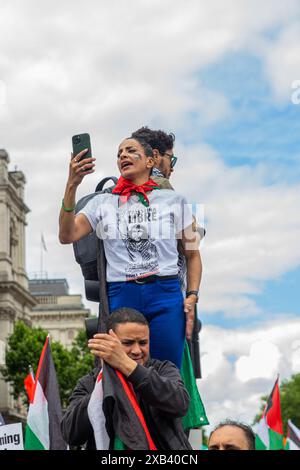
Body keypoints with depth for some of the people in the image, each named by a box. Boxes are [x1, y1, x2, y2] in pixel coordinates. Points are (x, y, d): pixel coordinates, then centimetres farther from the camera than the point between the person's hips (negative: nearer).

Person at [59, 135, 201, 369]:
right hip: (120, 296, 1)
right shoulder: (103, 202, 12)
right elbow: (67, 236, -3)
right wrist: (72, 185, -11)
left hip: (166, 295, 0)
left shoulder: (173, 200, 12)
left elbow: (192, 254, 13)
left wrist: (192, 296, -1)